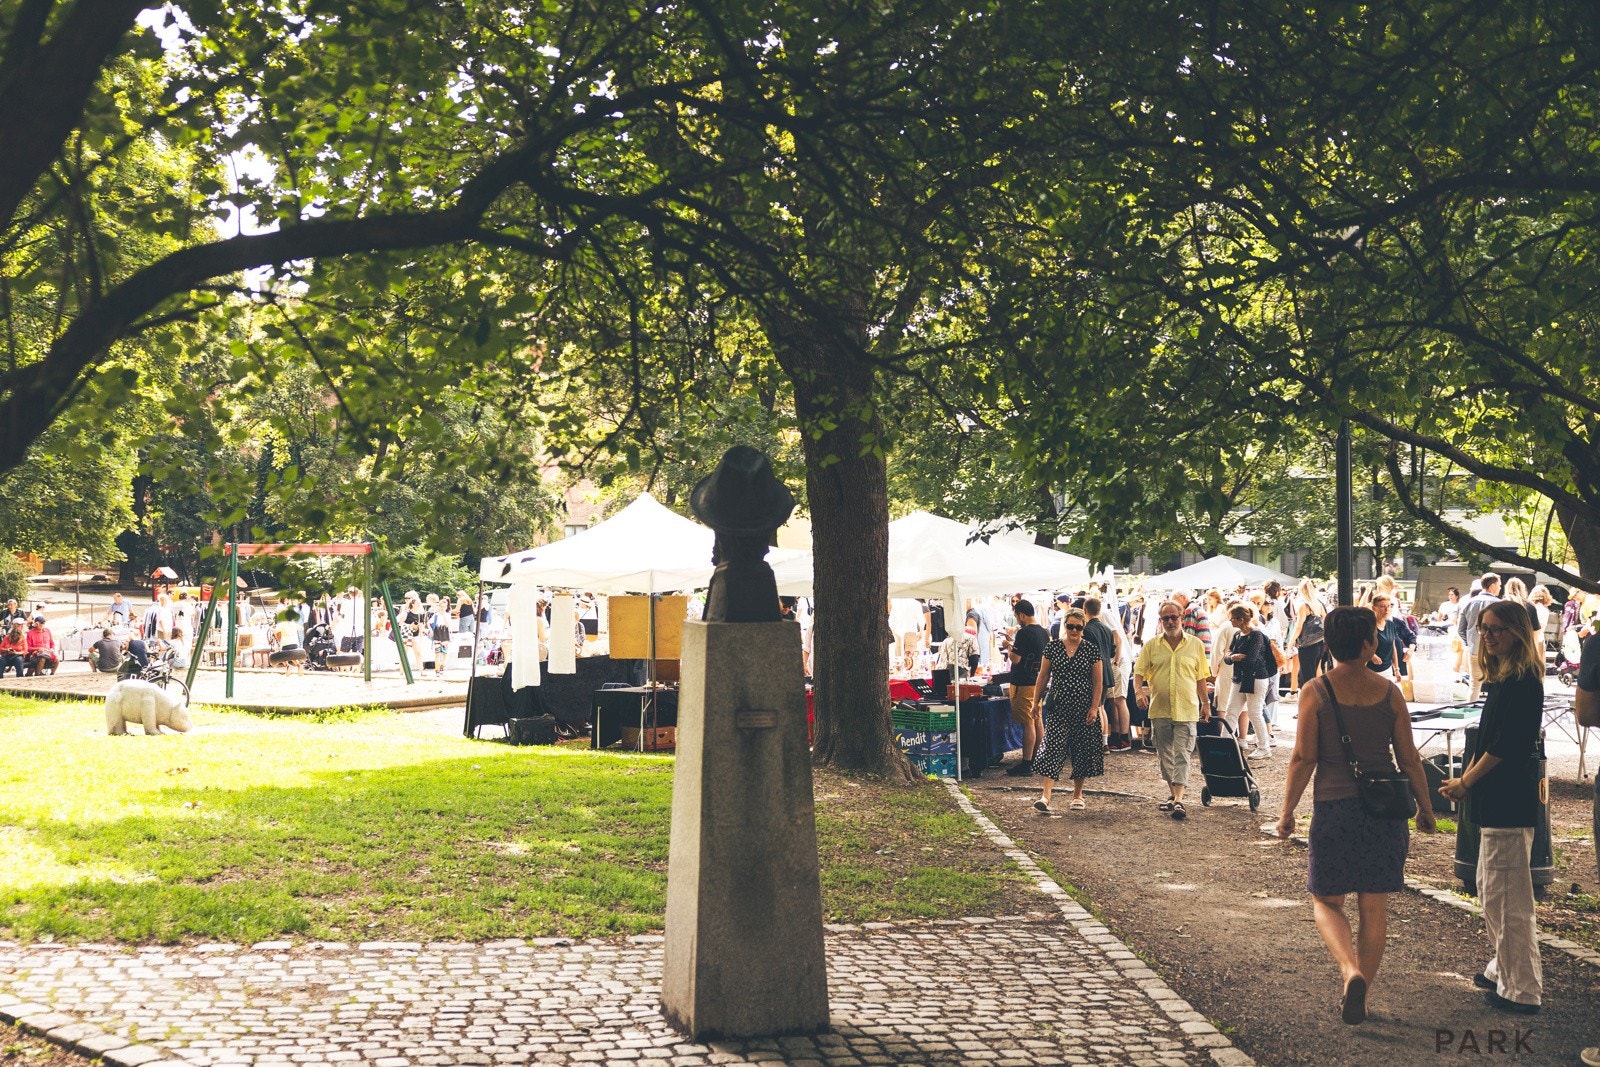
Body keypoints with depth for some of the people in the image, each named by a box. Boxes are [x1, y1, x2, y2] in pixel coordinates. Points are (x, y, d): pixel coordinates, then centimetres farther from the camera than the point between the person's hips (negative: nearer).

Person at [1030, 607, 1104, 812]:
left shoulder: (1091, 650, 1)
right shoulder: (1052, 648, 3)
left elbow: (1098, 682, 1)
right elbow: (1042, 678, 8)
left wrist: (1094, 708, -6)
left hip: (1084, 709, 0)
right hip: (1058, 708, 0)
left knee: (1082, 752, 6)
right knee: (1052, 749, -11)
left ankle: (1077, 795, 22)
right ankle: (1045, 796, -19)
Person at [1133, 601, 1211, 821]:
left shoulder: (1195, 645, 5)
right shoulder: (1151, 645, 5)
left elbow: (1200, 678, 10)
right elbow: (1139, 672, 4)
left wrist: (1205, 703, 11)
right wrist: (1140, 691, -14)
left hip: (1186, 710, -2)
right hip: (1159, 710, 2)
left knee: (1181, 755, -8)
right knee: (1164, 755, 11)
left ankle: (1179, 801, -14)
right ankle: (1173, 794, 26)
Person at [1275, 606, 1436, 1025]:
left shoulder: (1316, 691, -6)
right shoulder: (1388, 692, 0)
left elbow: (1303, 758, -7)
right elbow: (1409, 759, 4)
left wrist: (1287, 812, 2)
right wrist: (1425, 807, 16)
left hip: (1334, 807, -2)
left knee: (1326, 901, 11)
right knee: (1374, 908, 12)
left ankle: (1351, 971, -13)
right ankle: (1361, 994, 18)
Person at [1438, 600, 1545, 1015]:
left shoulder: (1523, 681, -16)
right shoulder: (1502, 678, 13)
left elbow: (1504, 746, -19)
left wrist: (1466, 782, -11)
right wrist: (1466, 779, 5)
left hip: (1509, 804, -10)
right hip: (1495, 802, 10)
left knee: (1506, 896, -5)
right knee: (1489, 889, 19)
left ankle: (1521, 989, 3)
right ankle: (1504, 969, 32)